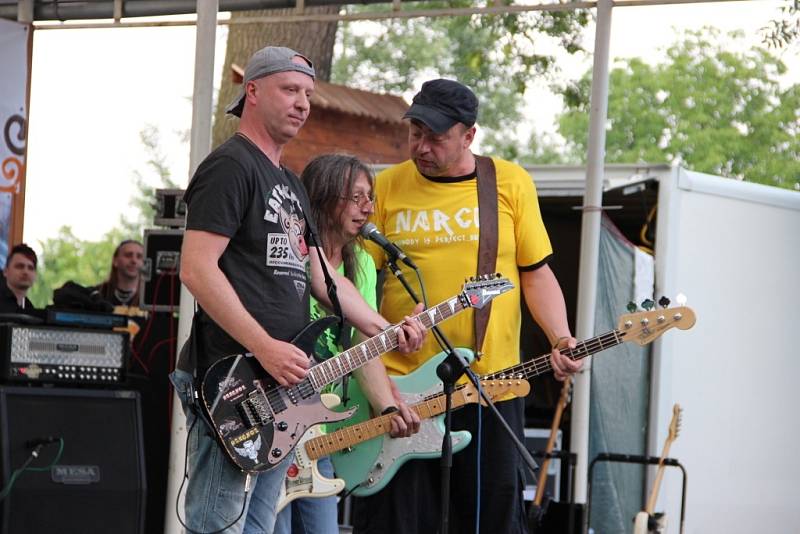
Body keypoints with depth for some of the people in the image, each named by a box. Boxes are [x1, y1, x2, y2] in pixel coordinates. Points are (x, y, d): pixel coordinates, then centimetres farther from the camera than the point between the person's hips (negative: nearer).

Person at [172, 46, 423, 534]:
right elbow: (196, 269, -18)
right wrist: (265, 348, -22)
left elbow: (322, 275, 23)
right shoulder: (230, 167, -8)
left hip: (282, 387, 10)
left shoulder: (290, 184, 22)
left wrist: (386, 330, 9)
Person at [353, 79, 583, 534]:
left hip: (490, 388, 0)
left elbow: (536, 273, 7)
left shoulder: (511, 184, 4)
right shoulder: (387, 187, 4)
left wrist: (560, 339, -9)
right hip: (400, 389, 0)